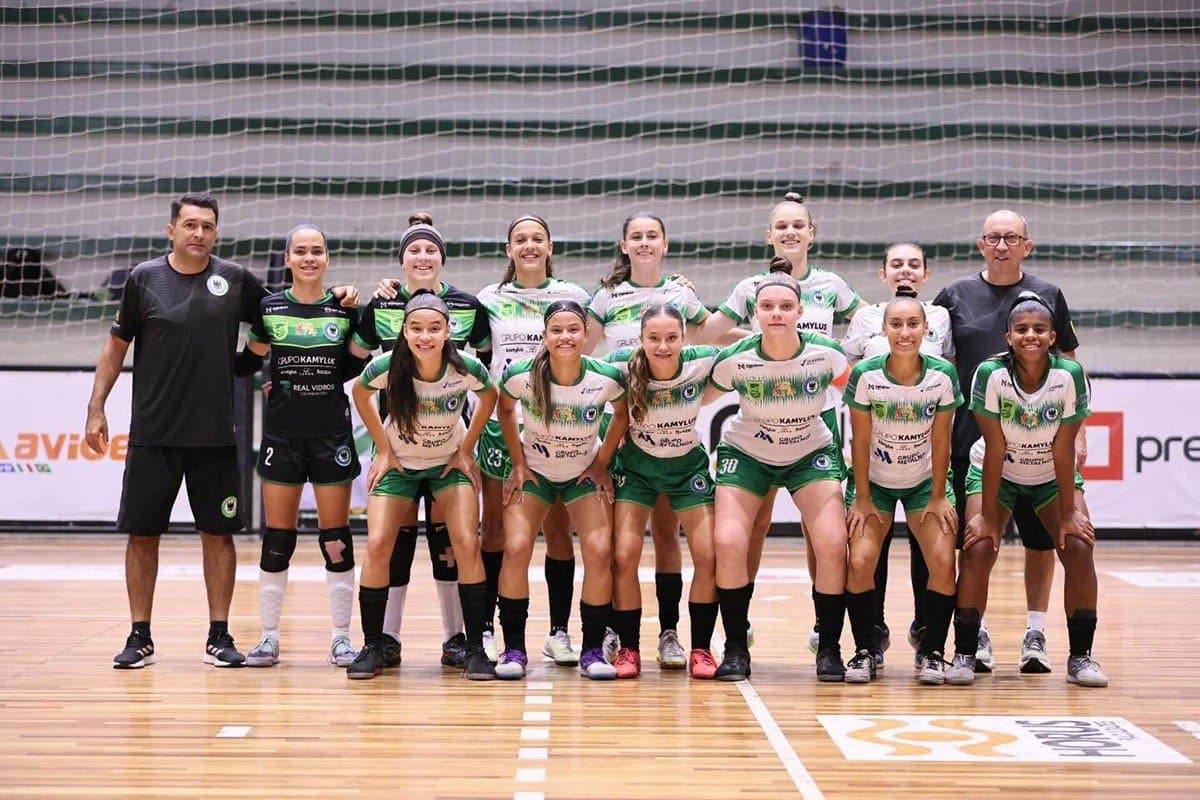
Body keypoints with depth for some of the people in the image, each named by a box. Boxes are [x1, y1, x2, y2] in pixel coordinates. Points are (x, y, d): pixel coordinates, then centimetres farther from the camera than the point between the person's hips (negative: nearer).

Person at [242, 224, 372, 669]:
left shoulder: (344, 310, 3)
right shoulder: (268, 308, 2)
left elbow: (358, 365, 8)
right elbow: (252, 359, 11)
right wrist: (276, 383, -3)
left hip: (332, 435, 0)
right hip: (281, 435, 0)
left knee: (336, 538, 2)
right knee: (277, 539, 4)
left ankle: (341, 636, 10)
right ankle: (268, 636, 13)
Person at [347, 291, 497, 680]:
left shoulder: (467, 369, -25)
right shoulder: (387, 367, -25)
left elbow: (489, 397, -1)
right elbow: (360, 394, -2)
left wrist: (466, 450, -4)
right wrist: (383, 449, -3)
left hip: (450, 463, 0)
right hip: (398, 463, 0)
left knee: (467, 545, -13)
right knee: (377, 545, -12)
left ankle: (475, 648, -4)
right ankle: (373, 646, 1)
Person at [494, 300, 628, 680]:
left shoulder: (606, 379, -22)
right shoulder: (520, 377, -22)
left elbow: (622, 413, 0)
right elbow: (505, 410, 0)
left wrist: (602, 463, -3)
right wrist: (518, 463, -3)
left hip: (585, 474, 0)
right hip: (533, 471, 0)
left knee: (599, 552, -14)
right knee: (516, 548, -15)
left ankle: (592, 650, 0)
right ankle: (513, 649, -1)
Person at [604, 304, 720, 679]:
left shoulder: (703, 362, -24)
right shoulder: (623, 366, -24)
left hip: (689, 467, 1)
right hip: (636, 466, -1)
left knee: (708, 556, -7)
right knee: (624, 556, -11)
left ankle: (701, 649, 9)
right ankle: (628, 649, 5)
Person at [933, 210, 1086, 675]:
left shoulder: (1048, 296, 7)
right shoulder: (956, 295, 5)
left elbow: (1069, 366, 12)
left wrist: (1078, 432, 8)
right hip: (970, 439, 0)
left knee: (1041, 539, 3)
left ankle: (1035, 634, 14)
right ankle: (977, 634, 14)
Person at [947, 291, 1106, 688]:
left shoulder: (1070, 375, -23)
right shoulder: (991, 373, -25)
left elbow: (1063, 448, -18)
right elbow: (994, 447, -22)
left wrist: (1069, 512, -15)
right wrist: (986, 515, -20)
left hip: (1053, 477, 1)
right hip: (997, 475, -1)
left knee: (1079, 548, -13)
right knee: (978, 548, -17)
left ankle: (1081, 656, 0)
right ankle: (964, 653, -6)